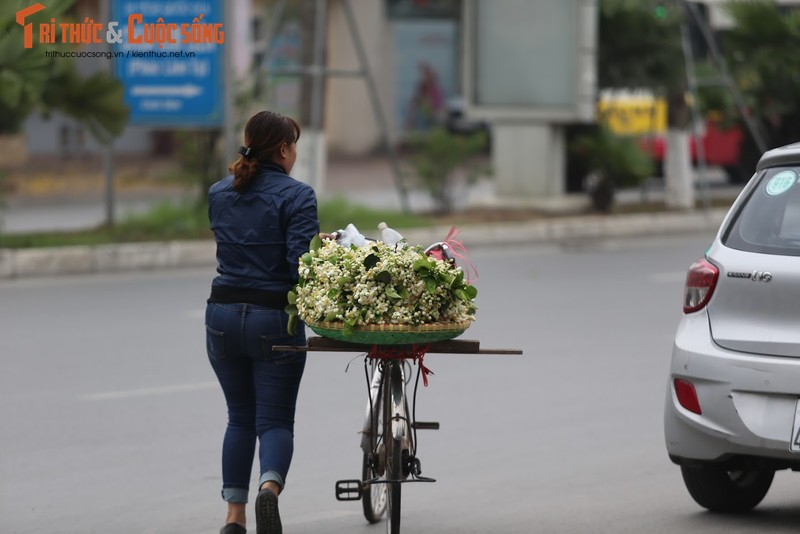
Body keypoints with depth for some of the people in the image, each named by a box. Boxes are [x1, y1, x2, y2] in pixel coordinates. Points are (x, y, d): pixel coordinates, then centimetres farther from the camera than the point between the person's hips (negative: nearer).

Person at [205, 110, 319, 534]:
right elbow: (301, 263, -19)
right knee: (275, 418, 0)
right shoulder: (295, 196, -10)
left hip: (223, 314, 4)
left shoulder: (219, 194, 8)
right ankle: (270, 487, -28)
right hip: (274, 319, -4)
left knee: (240, 417, 17)